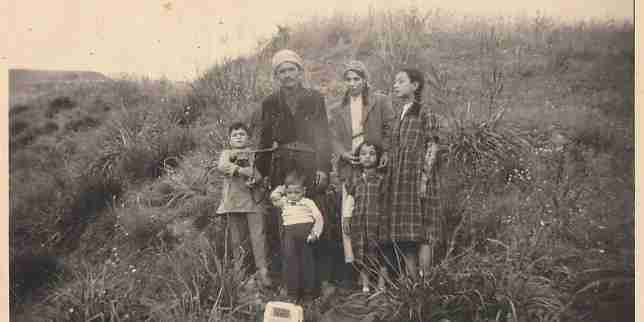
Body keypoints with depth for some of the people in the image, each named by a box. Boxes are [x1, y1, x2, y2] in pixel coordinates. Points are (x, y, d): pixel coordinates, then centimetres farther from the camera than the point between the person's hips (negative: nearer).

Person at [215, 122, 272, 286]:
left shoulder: (253, 155, 15)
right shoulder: (226, 153, 9)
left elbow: (259, 174, 7)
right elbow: (221, 166, -13)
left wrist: (254, 179, -16)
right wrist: (242, 170, -22)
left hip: (253, 199, 1)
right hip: (234, 199, -1)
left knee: (258, 235, -5)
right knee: (236, 236, 5)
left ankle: (262, 270, -2)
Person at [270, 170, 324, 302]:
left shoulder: (308, 202, 8)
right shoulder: (284, 202, 15)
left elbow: (319, 218, 1)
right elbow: (273, 197, -2)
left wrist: (315, 233, -10)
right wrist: (281, 189, 12)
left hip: (306, 233, -1)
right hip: (289, 233, 2)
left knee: (307, 261, 4)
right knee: (290, 261, 0)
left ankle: (309, 291, 15)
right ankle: (292, 292, 9)